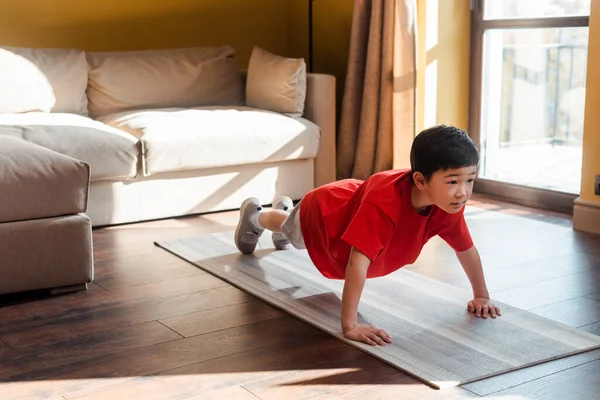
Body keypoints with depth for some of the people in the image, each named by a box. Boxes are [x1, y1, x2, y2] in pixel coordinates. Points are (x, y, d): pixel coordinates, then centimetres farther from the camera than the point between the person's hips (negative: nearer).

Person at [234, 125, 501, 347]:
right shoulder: (385, 202, -54)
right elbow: (357, 263, -56)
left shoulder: (449, 205, -33)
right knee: (290, 229, 32)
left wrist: (482, 296, -10)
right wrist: (349, 326, -58)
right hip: (320, 213, -6)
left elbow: (466, 248, -15)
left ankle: (285, 208, 74)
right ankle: (254, 215, 66)